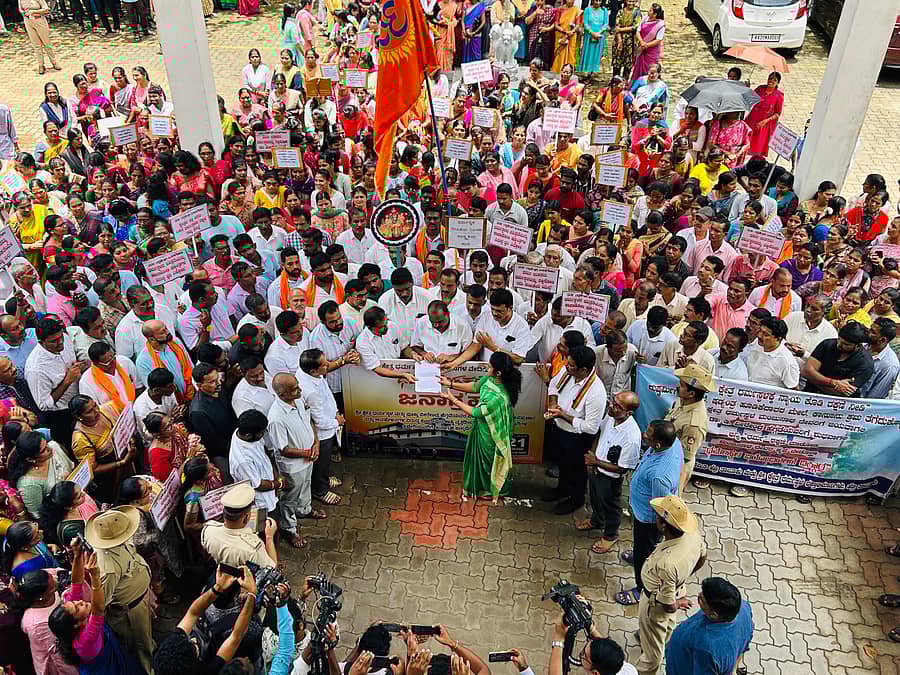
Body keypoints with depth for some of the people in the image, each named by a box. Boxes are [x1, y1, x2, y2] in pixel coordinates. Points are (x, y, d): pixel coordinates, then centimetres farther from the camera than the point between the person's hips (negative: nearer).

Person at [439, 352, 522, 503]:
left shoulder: (498, 397, -39)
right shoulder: (490, 379, -16)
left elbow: (476, 412, -27)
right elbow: (474, 386, 2)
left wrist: (454, 400, -20)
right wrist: (451, 384, -3)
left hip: (490, 434, -8)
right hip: (482, 428, 8)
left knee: (489, 461, 19)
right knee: (479, 457, 29)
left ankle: (491, 490, 46)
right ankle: (481, 485, 54)